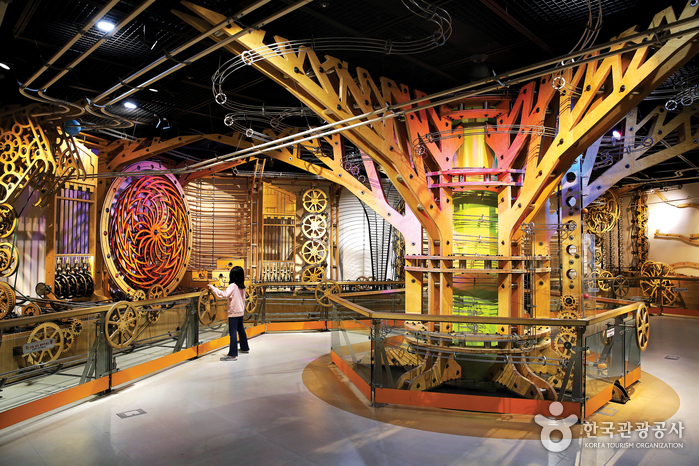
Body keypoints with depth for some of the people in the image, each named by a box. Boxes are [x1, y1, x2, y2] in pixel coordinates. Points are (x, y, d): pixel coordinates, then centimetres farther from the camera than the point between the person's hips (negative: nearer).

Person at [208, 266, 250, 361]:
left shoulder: (233, 286, -16)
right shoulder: (242, 287, 7)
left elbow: (224, 294, -28)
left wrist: (212, 288, -25)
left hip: (233, 313, -9)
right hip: (241, 311, 9)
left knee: (233, 332, -10)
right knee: (241, 329, 23)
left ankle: (233, 355, -13)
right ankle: (245, 348, 38)